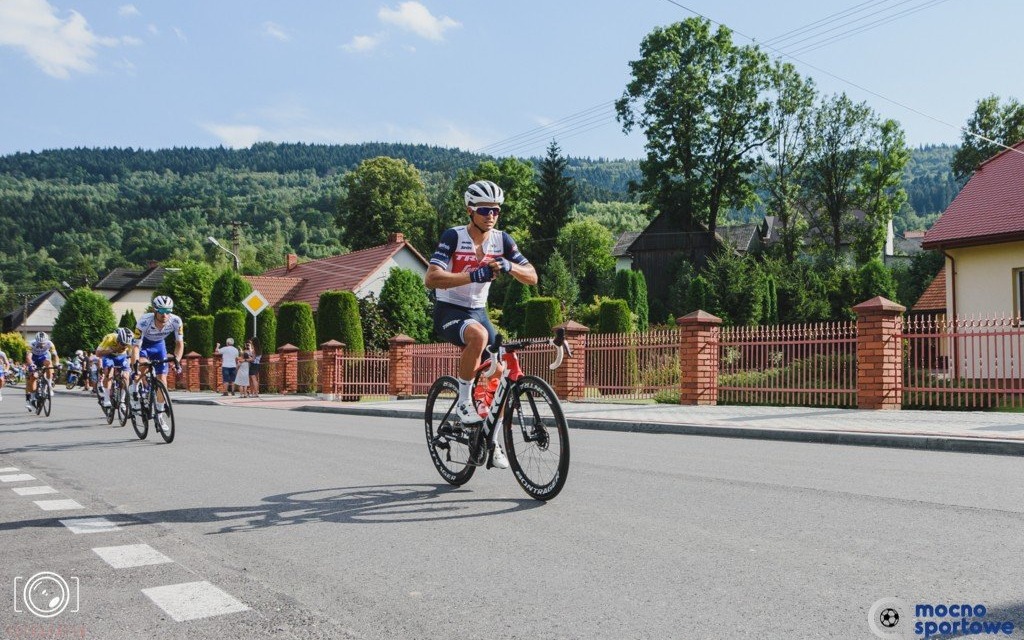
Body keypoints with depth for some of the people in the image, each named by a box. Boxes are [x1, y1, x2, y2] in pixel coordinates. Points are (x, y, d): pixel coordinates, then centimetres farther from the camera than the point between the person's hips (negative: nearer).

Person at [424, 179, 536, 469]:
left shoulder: (501, 240, -1)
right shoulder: (454, 236, -15)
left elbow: (532, 277, -5)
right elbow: (431, 278, -28)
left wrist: (508, 266, -26)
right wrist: (473, 275, -38)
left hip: (478, 311, 6)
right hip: (449, 311, -5)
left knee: (499, 373, -2)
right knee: (479, 336, -37)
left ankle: (491, 439, 15)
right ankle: (463, 401, -18)